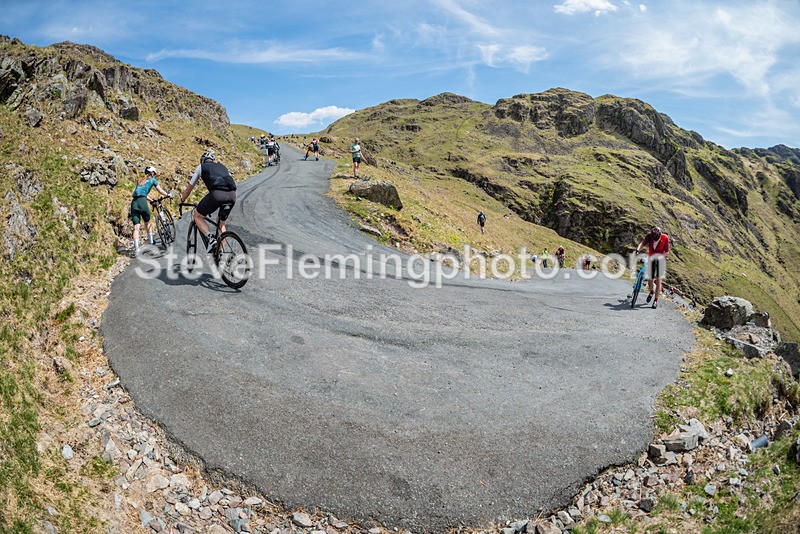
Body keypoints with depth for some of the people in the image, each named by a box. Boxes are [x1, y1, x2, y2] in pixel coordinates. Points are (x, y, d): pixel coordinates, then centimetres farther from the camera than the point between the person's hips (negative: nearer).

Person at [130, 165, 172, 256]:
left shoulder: (139, 180, 26)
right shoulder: (152, 180, 12)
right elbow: (160, 191, 19)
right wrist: (168, 195, 38)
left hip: (134, 202, 4)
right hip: (142, 202, -4)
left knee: (136, 227, -2)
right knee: (148, 222, 20)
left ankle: (136, 248, -10)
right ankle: (151, 241, 30)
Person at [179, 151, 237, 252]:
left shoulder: (201, 167, 24)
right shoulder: (222, 166, 34)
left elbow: (189, 187, 29)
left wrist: (182, 200, 45)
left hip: (217, 194, -4)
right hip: (232, 195, 4)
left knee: (197, 215, 18)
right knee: (221, 223, 25)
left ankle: (210, 238, -4)